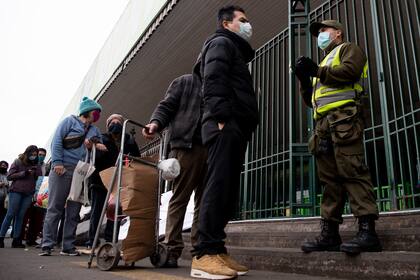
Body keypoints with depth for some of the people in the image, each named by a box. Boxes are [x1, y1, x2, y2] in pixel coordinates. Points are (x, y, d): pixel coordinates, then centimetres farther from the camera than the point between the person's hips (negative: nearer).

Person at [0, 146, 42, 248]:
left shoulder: (36, 165, 15)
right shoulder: (18, 162, 6)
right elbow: (9, 176, 1)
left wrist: (37, 170, -7)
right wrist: (24, 173, -9)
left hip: (29, 193, 3)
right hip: (16, 191, -3)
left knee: (20, 216, 2)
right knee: (10, 214, -3)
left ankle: (16, 240, 4)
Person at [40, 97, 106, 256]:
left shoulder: (95, 130, 22)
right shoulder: (70, 121, 5)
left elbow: (102, 147, 19)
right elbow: (57, 141, -4)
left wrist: (96, 146, -4)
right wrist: (57, 162, -15)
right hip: (62, 170, -5)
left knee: (74, 212, 5)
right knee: (54, 209, -5)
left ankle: (68, 247, 9)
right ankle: (47, 245, -1)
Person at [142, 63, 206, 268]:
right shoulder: (184, 82, 16)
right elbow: (166, 107, 6)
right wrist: (155, 123, -15)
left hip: (212, 150, 4)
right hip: (186, 146, -4)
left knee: (204, 201, 2)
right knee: (179, 198, -5)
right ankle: (172, 249, -1)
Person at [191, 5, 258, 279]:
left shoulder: (237, 52, 35)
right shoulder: (221, 43, 7)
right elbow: (213, 80, -11)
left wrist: (245, 128, 17)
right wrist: (221, 118, -23)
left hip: (236, 128, 10)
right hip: (225, 124, -10)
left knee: (228, 190, 3)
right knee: (219, 186, -16)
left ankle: (216, 250, 6)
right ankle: (205, 254, -15)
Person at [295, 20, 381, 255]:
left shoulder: (349, 49, 16)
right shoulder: (326, 62, 37)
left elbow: (349, 71, -9)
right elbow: (312, 101, 28)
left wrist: (317, 71, -4)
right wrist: (305, 80, 12)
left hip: (343, 117, -8)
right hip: (323, 123, 8)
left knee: (352, 172, -17)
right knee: (330, 179, 1)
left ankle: (368, 231, -19)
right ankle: (330, 234, 1)